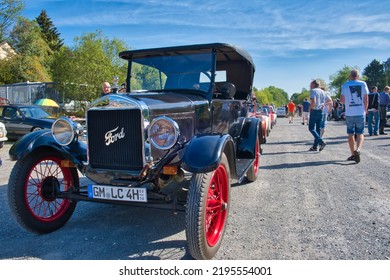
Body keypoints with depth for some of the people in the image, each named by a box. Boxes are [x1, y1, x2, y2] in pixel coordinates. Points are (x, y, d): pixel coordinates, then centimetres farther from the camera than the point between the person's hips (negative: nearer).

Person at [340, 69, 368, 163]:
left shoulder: (345, 85, 0)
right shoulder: (363, 84, 2)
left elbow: (342, 100, -1)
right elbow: (366, 99, 1)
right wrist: (365, 110, 13)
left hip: (349, 114, 0)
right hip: (360, 113, 0)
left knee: (351, 134, 10)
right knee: (360, 133, 8)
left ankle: (353, 154, 14)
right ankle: (358, 149, -17)